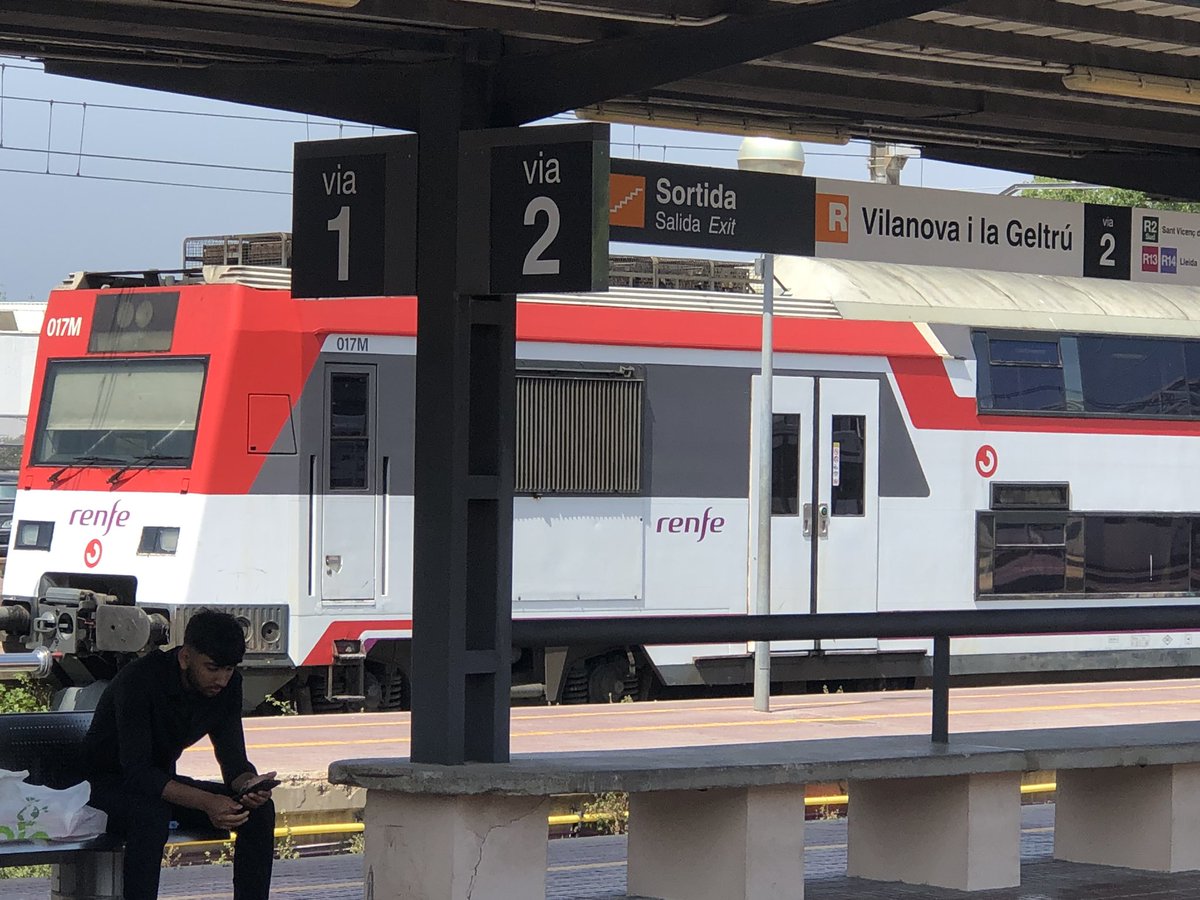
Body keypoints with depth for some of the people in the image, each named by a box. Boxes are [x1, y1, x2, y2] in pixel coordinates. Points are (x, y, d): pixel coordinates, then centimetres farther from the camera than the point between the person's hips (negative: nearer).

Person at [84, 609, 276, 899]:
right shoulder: (140, 679, -29)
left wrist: (249, 784, -31)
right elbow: (137, 773, -34)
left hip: (162, 781, 7)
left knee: (260, 809, -13)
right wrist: (206, 802, -45)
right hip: (106, 785, -7)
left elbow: (233, 758, -6)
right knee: (152, 814, -40)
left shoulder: (227, 684, -8)